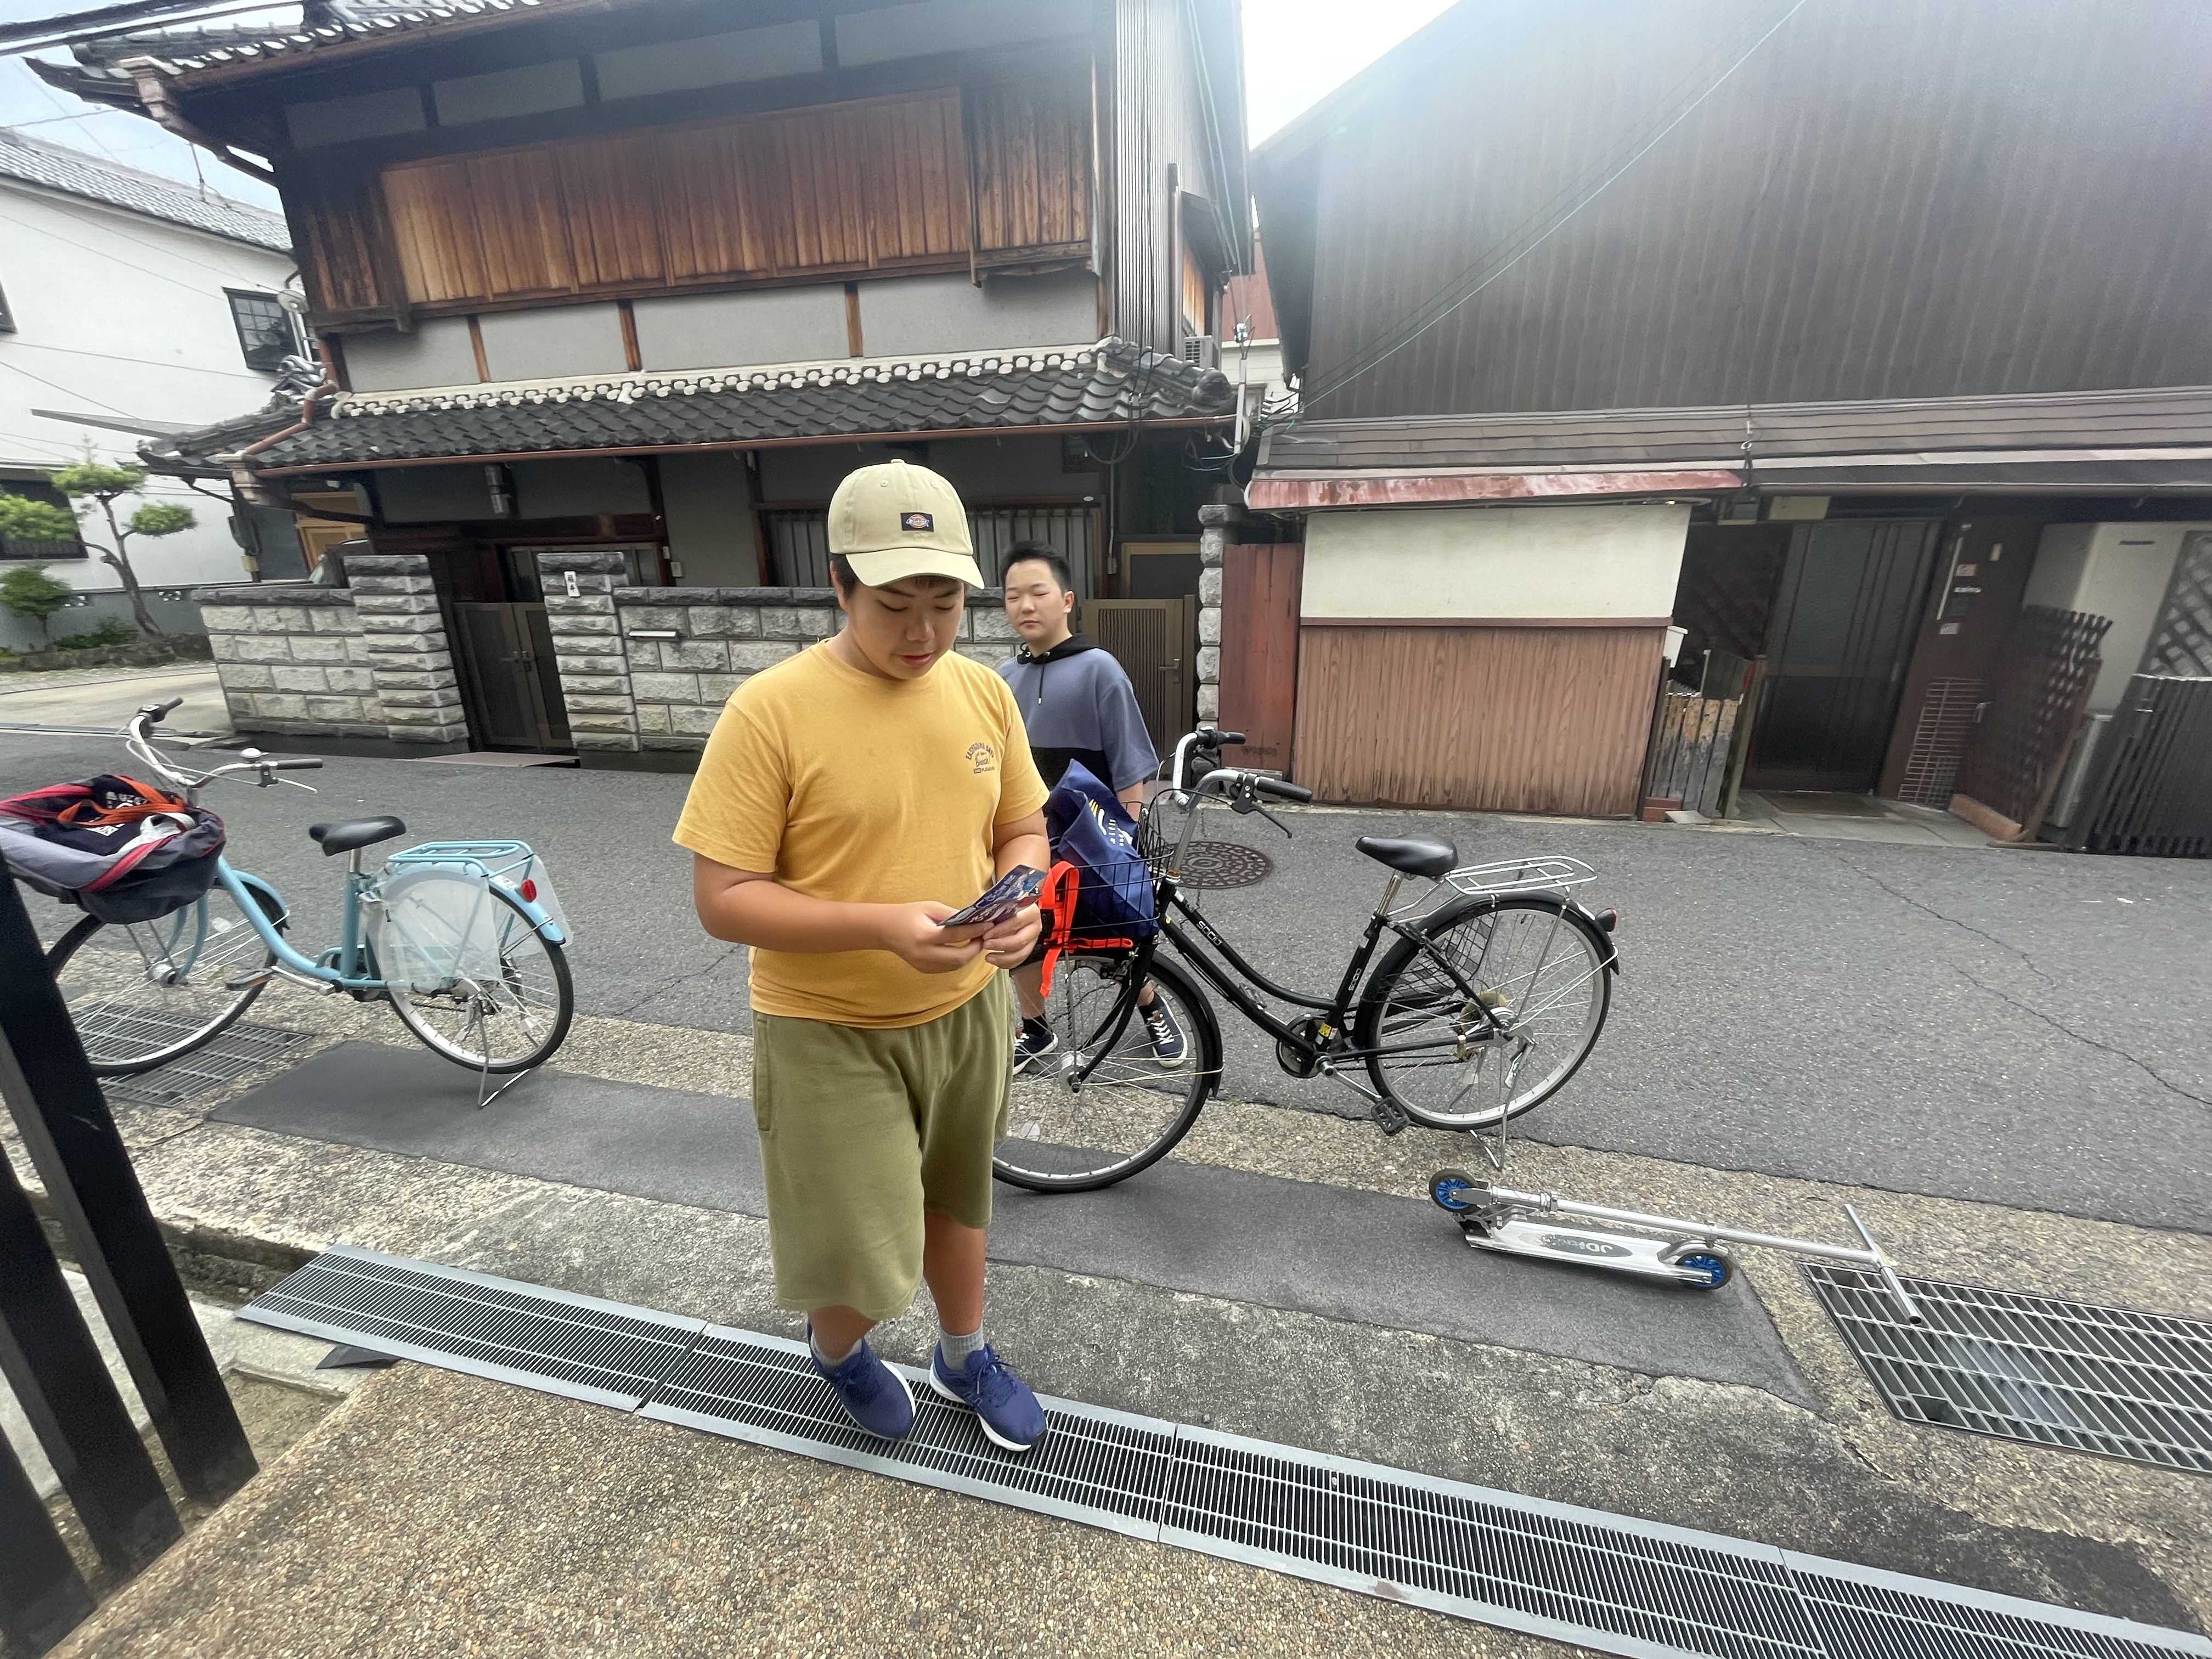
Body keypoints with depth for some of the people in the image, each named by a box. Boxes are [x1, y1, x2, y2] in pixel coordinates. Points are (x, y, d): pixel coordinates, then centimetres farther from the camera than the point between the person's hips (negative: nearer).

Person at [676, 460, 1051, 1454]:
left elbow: (1023, 829, 6)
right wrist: (883, 926, -30)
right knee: (858, 1253, 7)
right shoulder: (770, 711, -19)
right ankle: (837, 1350, 46)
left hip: (966, 1011, 5)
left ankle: (964, 1357, 53)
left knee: (955, 1197, 24)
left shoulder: (984, 692, -3)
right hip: (830, 1029, -4)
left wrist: (1018, 896, -16)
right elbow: (723, 899, -17)